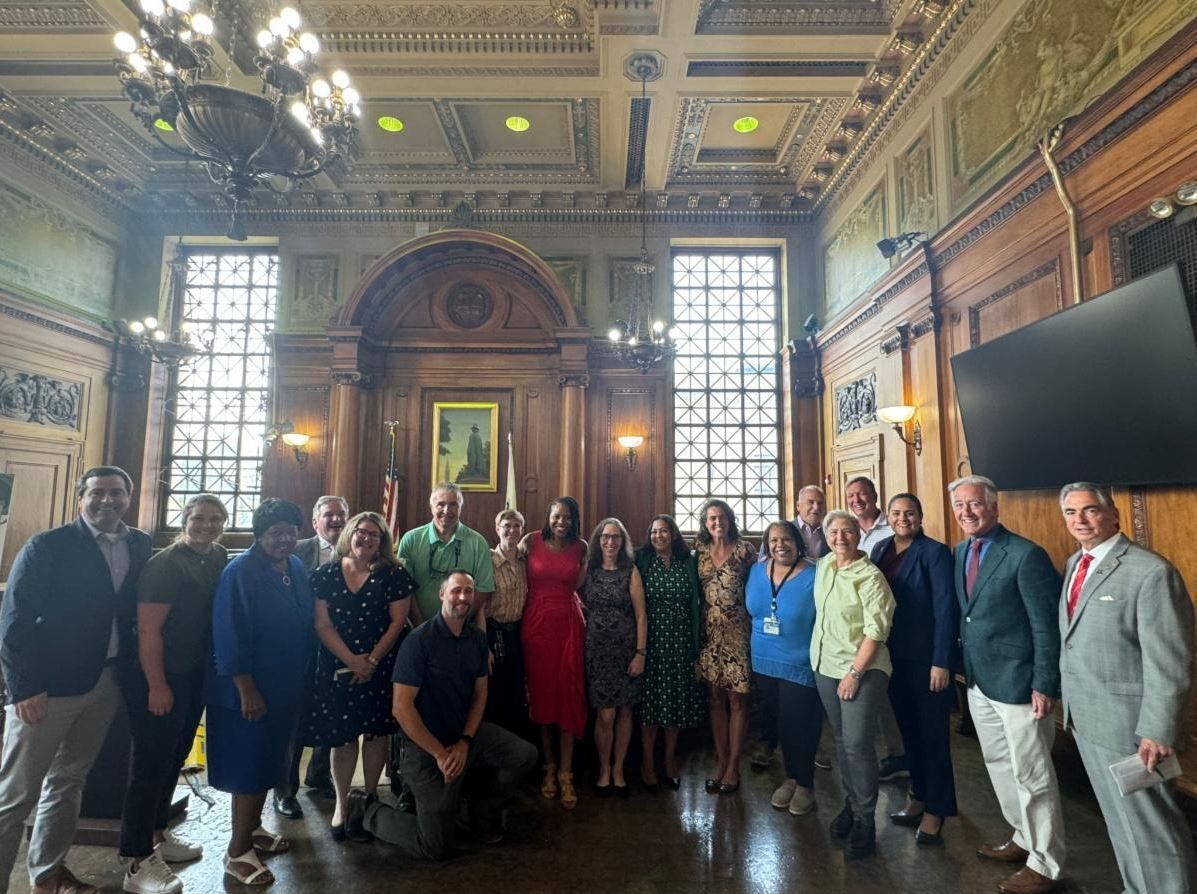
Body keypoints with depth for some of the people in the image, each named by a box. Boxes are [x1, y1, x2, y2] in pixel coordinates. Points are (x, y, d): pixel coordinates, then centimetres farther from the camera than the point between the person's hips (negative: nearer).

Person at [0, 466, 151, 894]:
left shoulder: (139, 544, 3)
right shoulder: (46, 546, -11)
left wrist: (131, 664, -1)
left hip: (106, 682, 6)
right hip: (48, 684, -5)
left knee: (69, 779, 19)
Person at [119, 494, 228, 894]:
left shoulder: (219, 560, 4)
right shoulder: (164, 565, -17)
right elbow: (148, 630, -18)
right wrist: (157, 685, -19)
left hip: (196, 677, 8)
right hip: (159, 678, -7)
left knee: (174, 757, 18)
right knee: (151, 762, 0)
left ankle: (156, 834, 35)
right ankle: (137, 860, 12)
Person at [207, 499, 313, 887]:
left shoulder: (296, 568, 4)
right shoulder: (240, 571, -18)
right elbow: (229, 636, -20)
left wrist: (301, 678, 13)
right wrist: (247, 690, -20)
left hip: (286, 687, 7)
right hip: (249, 689, -7)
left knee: (270, 763, 20)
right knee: (249, 767, 2)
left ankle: (252, 828, 38)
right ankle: (237, 852, 18)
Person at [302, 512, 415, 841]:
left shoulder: (393, 575, -4)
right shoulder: (325, 575, 0)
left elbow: (397, 622, -5)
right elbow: (322, 624, -4)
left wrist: (372, 660, -11)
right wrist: (351, 660, -13)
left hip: (380, 668, 0)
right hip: (337, 668, 1)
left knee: (376, 732, 8)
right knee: (342, 736, 5)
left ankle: (371, 797, 25)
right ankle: (341, 803, 22)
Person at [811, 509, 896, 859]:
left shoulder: (870, 576, -14)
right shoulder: (823, 566, 5)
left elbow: (876, 630, -17)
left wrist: (854, 673, -18)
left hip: (862, 669, -6)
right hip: (825, 666, 6)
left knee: (857, 744, -5)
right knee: (842, 740, 16)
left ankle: (865, 820, 11)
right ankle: (851, 803, 31)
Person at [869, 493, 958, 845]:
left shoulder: (935, 552, -12)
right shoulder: (880, 549, 5)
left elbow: (946, 608, -15)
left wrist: (941, 662, -17)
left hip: (926, 657, -5)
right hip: (893, 656, 6)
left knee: (933, 733, 7)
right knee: (908, 728, 17)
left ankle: (936, 809, 20)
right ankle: (918, 795, 33)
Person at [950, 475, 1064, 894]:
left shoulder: (1025, 555, -17)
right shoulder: (959, 553, 6)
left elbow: (1047, 625, -16)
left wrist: (1044, 685, -16)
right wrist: (962, 665, 9)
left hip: (1017, 683, -7)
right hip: (978, 682, 8)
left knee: (1031, 775, 5)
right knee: (999, 766, 20)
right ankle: (1023, 838, 38)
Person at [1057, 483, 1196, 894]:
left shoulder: (1151, 572, -17)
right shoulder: (1074, 564, 7)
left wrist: (1158, 731, -20)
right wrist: (1070, 704, 9)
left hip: (1125, 719, -7)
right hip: (1084, 716, 8)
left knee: (1147, 821, 6)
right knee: (1118, 816, 22)